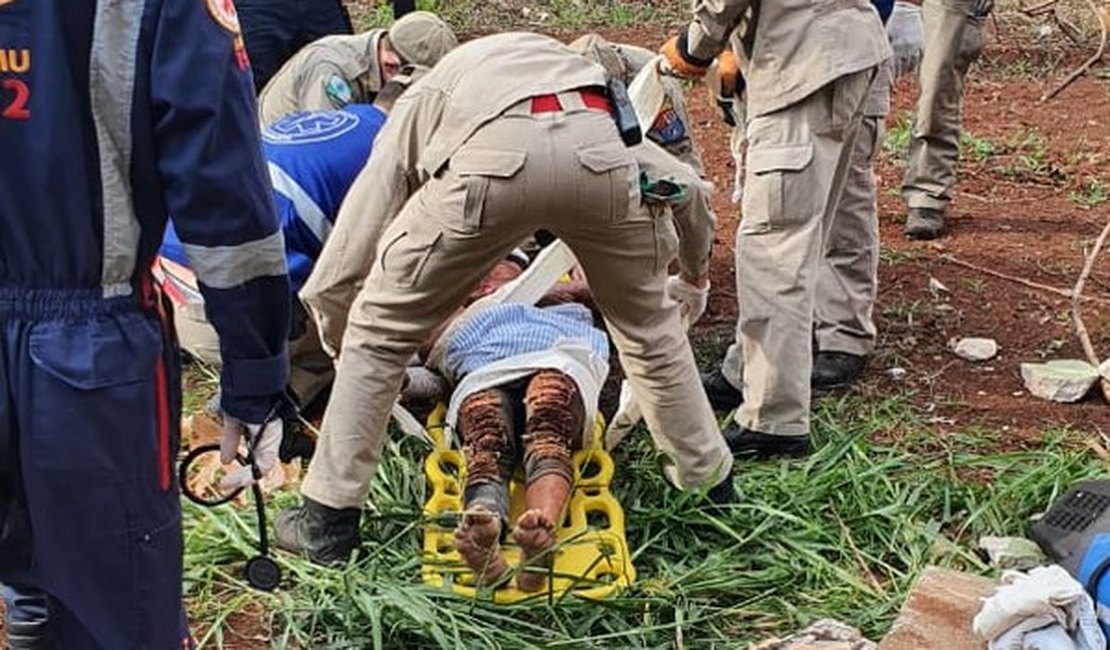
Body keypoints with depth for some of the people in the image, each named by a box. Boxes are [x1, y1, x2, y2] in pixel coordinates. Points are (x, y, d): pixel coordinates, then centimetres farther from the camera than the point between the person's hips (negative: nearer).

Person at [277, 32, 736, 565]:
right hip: (596, 147, 3)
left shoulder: (416, 107, 37)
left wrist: (343, 350, 49)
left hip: (492, 159, -3)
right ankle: (713, 484, 43)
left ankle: (328, 518, 25)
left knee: (378, 333, 19)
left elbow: (333, 280, 31)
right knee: (650, 327, 29)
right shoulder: (573, 67, 46)